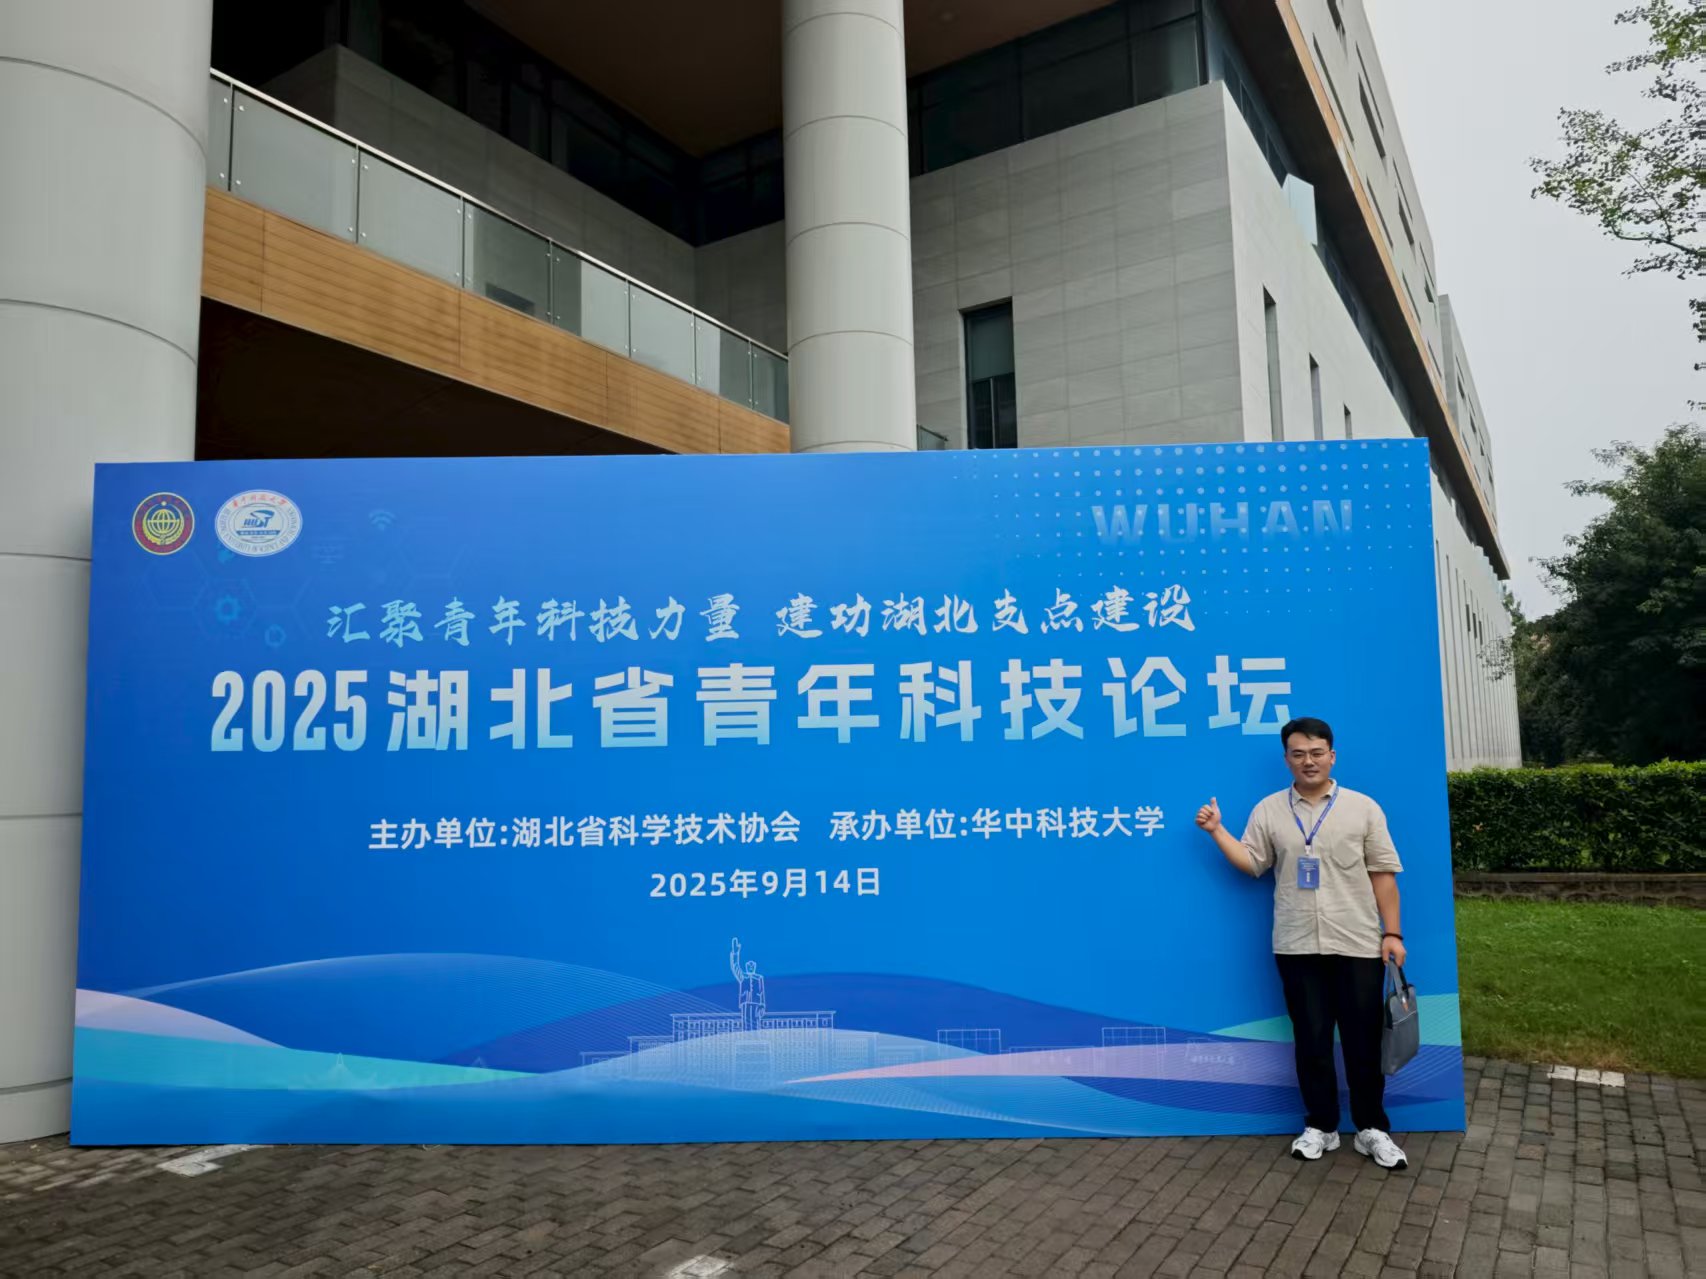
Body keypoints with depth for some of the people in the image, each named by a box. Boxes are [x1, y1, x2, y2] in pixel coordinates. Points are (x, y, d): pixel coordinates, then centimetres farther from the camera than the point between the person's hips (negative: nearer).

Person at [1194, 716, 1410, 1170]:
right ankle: (1320, 1127, 21)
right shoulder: (1269, 810, 5)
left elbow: (1383, 875, 1)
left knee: (1364, 1039, 6)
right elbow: (1251, 864, 3)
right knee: (1311, 1039, 9)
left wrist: (1392, 933, -2)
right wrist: (1217, 831, -7)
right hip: (1297, 947, 1)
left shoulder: (1362, 808, 2)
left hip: (1357, 945, -1)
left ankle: (1372, 1129, 21)